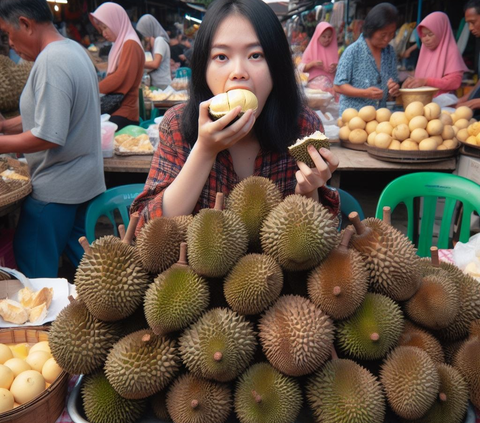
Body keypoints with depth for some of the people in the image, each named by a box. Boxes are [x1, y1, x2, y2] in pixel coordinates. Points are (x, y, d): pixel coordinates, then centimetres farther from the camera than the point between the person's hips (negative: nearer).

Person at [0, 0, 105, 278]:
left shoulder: (50, 62, -21)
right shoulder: (74, 49, 9)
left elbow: (48, 137, -25)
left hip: (55, 191, -9)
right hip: (86, 182, 9)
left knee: (35, 272, 7)